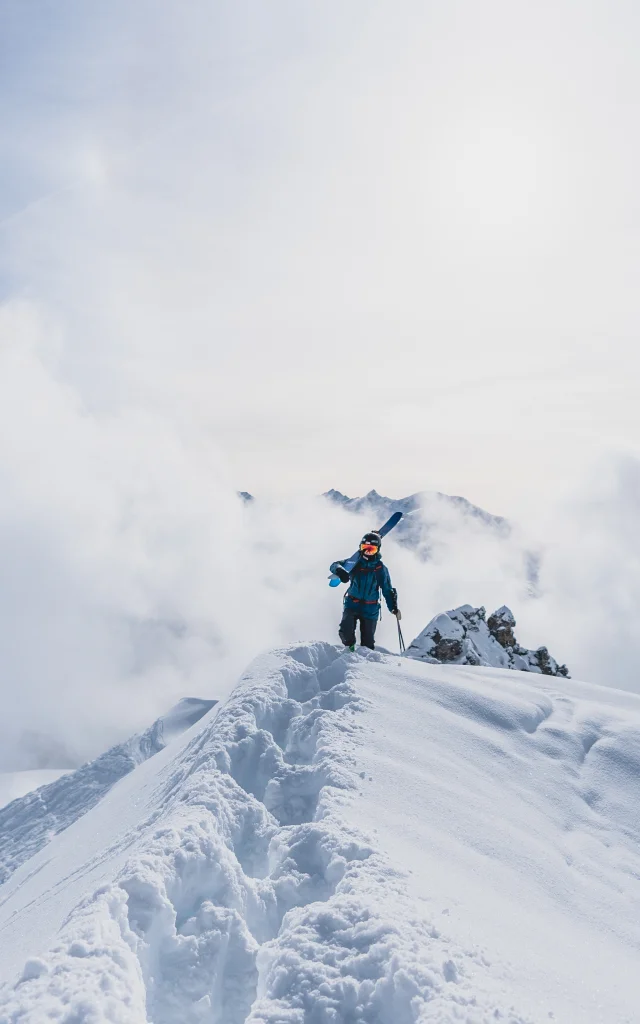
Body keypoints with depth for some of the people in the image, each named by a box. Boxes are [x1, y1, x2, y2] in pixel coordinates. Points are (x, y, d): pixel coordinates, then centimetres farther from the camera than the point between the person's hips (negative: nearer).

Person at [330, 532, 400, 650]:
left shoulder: (381, 568, -1)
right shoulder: (355, 562, -3)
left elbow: (387, 590, 6)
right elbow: (335, 565, -11)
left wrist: (393, 607, -7)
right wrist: (340, 570, -35)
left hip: (370, 609, 0)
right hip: (352, 605, 0)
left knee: (368, 643, 1)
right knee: (345, 631, -20)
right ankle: (350, 647, 10)